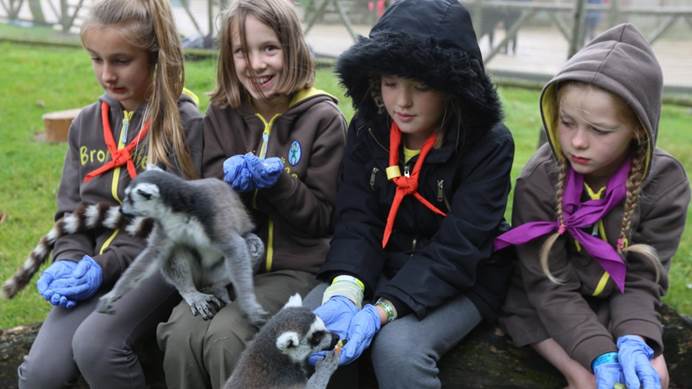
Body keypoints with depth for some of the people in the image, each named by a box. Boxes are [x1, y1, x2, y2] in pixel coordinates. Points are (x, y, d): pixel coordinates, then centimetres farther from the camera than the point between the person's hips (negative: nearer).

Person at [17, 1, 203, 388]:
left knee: (95, 344, -30)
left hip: (158, 264, -4)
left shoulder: (186, 125, -6)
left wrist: (108, 265, -17)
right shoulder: (87, 124, 11)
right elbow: (72, 209, 14)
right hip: (95, 268, 5)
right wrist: (69, 261, -6)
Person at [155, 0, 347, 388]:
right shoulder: (221, 116, 6)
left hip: (293, 269, -3)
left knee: (226, 335, -28)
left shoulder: (323, 118, -5)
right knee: (181, 333, -24)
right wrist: (229, 178, -16)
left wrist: (277, 181, -21)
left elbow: (323, 219, -6)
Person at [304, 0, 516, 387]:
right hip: (383, 267, 4)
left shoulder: (489, 145, -18)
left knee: (397, 348, -30)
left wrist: (380, 310, -35)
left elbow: (454, 251, -23)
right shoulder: (367, 127, -5)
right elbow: (356, 221, -9)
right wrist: (345, 291, -29)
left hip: (460, 283, -3)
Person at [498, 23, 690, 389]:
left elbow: (642, 280, -12)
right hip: (544, 304, -2)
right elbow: (548, 287, -21)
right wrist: (601, 356, -33)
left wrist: (633, 340, -33)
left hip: (615, 303, 3)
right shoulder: (538, 181, -22)